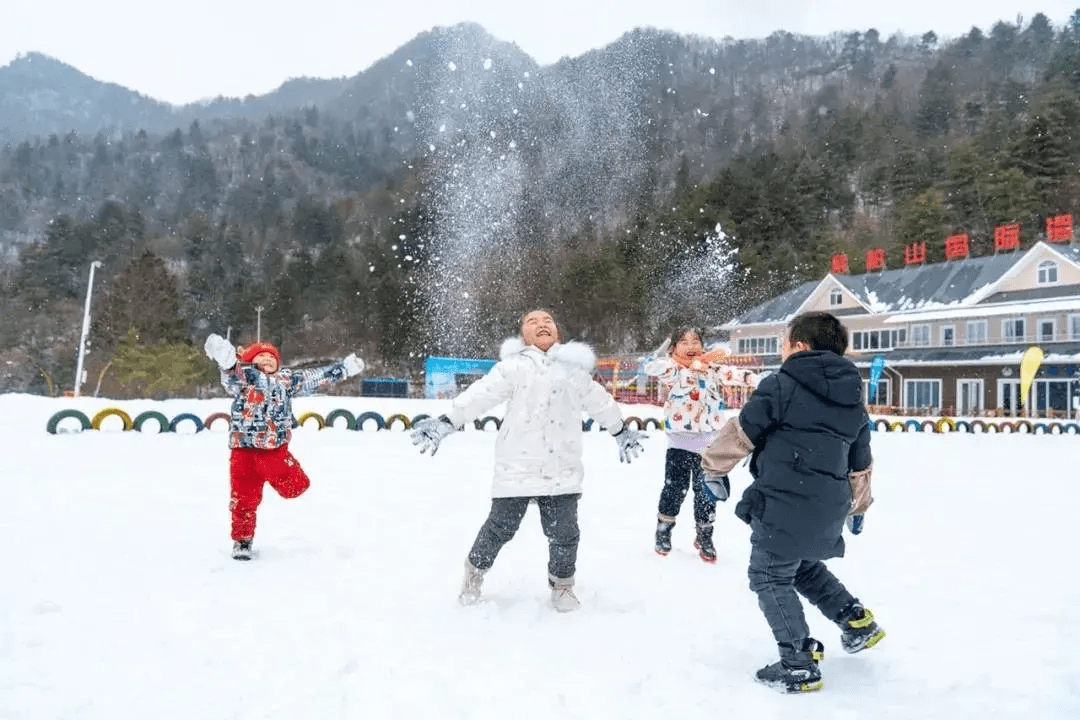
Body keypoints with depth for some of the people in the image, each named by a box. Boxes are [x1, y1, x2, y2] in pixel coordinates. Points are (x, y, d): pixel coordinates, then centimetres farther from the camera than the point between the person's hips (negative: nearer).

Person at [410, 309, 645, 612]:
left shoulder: (574, 368, 13)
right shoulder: (514, 366, 0)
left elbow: (600, 402, 26)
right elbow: (480, 394, -9)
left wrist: (622, 432, 35)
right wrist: (446, 422, -19)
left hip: (562, 470, 3)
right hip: (517, 468, -2)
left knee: (564, 533, 3)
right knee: (500, 527, 4)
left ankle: (562, 584, 30)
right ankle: (475, 571, 33)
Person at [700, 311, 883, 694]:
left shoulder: (781, 385, -7)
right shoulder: (854, 402, 14)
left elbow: (741, 431, -5)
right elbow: (860, 464, 23)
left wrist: (714, 466, 9)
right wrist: (858, 505, 37)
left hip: (784, 504, -7)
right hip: (828, 510, 7)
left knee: (771, 579, 7)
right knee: (805, 566, 31)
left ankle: (799, 667, 9)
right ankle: (857, 620, 29)